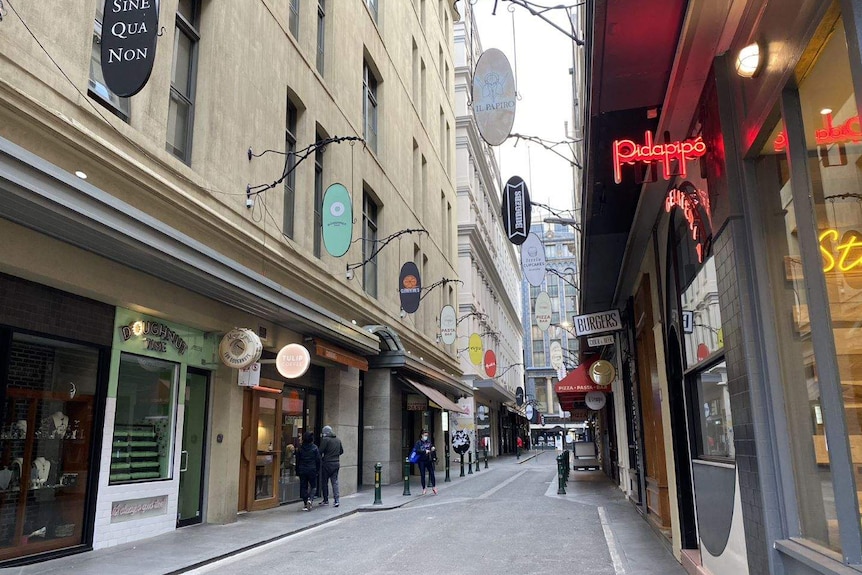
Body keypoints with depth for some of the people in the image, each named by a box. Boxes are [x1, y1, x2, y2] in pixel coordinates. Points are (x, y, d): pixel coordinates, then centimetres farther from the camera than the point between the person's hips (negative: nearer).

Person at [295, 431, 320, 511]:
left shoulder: (300, 448, -1)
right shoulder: (315, 448, -6)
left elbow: (297, 460, 3)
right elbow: (318, 460, -3)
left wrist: (297, 471, 11)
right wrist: (318, 471, 6)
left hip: (302, 470, 1)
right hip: (312, 470, -1)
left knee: (303, 486, 8)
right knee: (312, 485, 13)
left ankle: (305, 504, 7)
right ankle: (309, 500, -9)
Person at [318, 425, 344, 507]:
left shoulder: (325, 439, -11)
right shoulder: (338, 440, 9)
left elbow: (320, 451, -15)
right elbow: (341, 451, 17)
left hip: (327, 464, -5)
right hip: (336, 463, 5)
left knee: (324, 482, 9)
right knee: (335, 482, 6)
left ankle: (326, 500, 15)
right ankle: (336, 500, -4)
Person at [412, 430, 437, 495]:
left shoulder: (429, 441, 5)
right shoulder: (418, 442, -5)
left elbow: (433, 447, 15)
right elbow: (416, 450, -17)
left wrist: (433, 448, -9)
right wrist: (425, 451, -23)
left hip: (429, 460, 2)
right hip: (421, 461, -2)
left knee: (432, 473, -3)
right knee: (422, 475, 4)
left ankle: (434, 487, 13)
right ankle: (424, 488, 17)